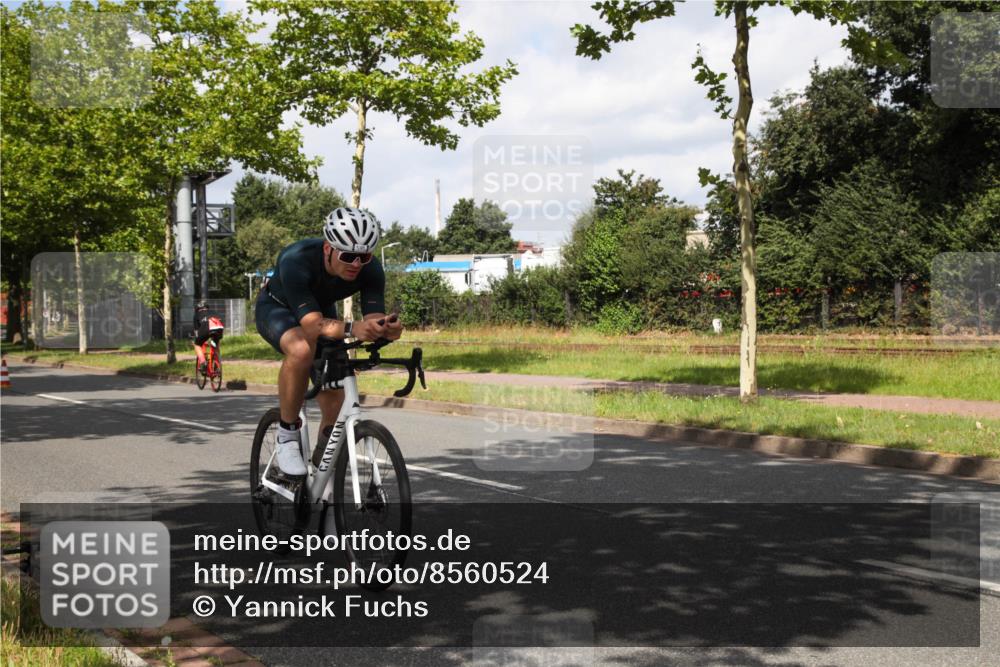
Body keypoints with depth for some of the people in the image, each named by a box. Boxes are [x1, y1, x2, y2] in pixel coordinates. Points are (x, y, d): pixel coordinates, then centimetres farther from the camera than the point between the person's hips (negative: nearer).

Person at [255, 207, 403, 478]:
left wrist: (388, 328, -58)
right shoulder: (296, 260, -40)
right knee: (302, 349, -39)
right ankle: (287, 435, -20)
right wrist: (352, 329, -66)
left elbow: (373, 317, -34)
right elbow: (312, 324, -48)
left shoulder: (371, 270, -28)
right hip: (278, 308, -4)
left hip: (322, 309, 5)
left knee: (335, 403, -5)